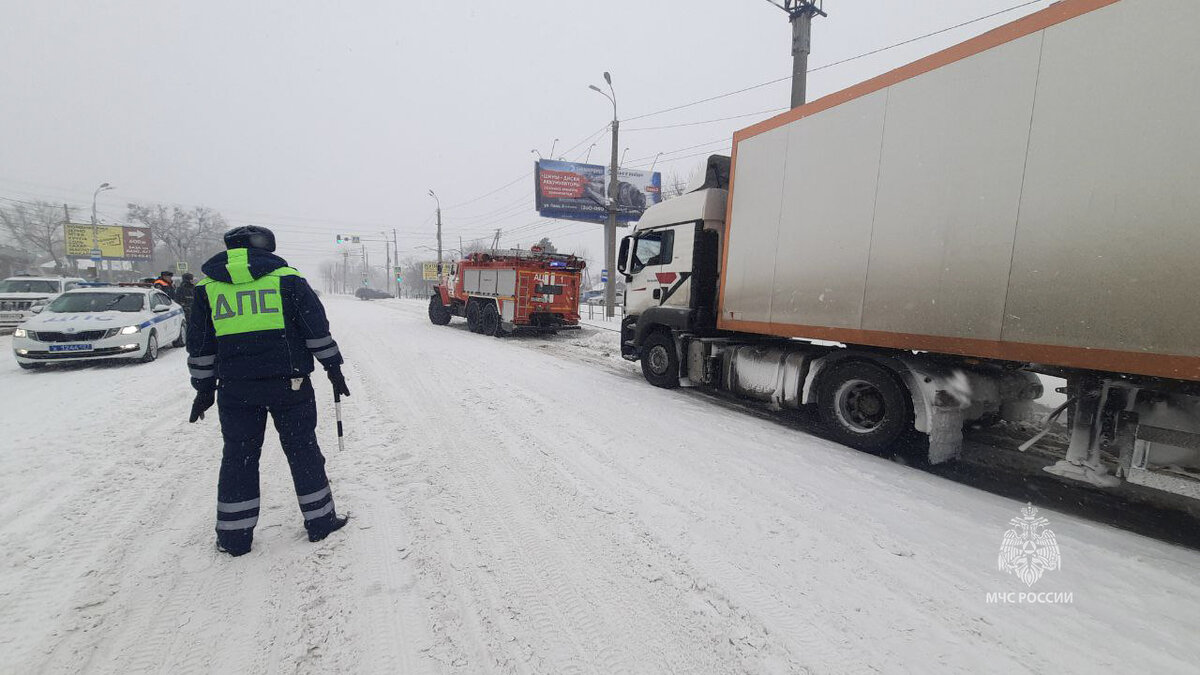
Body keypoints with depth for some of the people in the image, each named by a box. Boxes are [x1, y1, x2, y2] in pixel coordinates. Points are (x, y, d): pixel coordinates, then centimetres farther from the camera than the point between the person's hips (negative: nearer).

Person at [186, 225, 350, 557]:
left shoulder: (206, 287, 8)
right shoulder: (287, 278, -1)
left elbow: (200, 346, 11)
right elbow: (317, 329, -2)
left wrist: (204, 388, 19)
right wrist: (333, 367, 5)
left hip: (235, 388, 2)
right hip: (288, 383, -2)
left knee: (238, 455, 14)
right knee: (303, 449, 8)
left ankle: (235, 534, 23)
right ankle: (319, 520, 18)